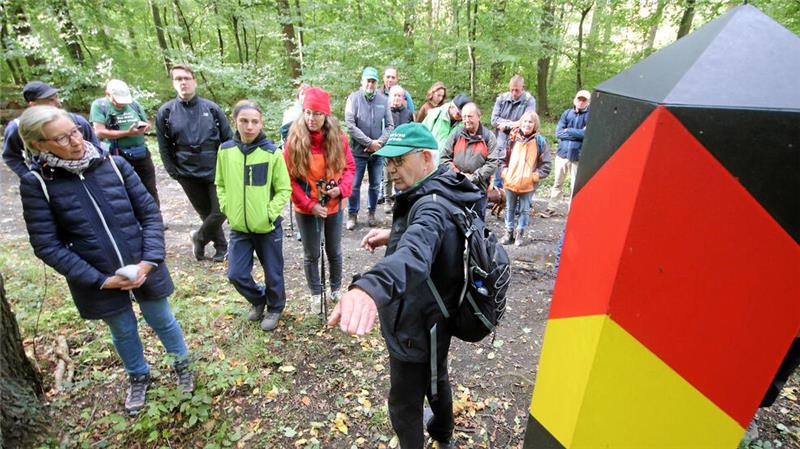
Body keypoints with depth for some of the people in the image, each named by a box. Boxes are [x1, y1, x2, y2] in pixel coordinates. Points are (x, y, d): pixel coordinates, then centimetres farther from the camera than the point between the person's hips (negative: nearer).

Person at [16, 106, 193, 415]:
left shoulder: (114, 164, -8)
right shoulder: (36, 183, -10)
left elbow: (150, 212, -5)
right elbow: (47, 245, -9)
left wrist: (149, 260, -15)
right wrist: (100, 280, -14)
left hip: (144, 267, 0)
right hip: (98, 279, 0)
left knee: (162, 321, 18)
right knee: (123, 331, 21)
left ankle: (182, 363, 45)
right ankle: (138, 377, 48)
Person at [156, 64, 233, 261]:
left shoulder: (211, 108, -1)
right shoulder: (165, 112, 1)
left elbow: (228, 139, 3)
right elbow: (164, 147, 6)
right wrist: (173, 172, 2)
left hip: (216, 171, -1)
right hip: (188, 174, 1)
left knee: (221, 211, -4)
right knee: (206, 212, 10)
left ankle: (199, 237, 24)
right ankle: (221, 246, 30)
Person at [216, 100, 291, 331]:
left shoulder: (272, 152, -11)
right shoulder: (225, 150, -1)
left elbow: (284, 189, -7)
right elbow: (220, 184, 11)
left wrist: (270, 213, -15)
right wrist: (227, 208, -1)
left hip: (268, 227, -3)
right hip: (238, 227, 3)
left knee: (273, 273, 11)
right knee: (236, 274, 7)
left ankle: (275, 308, 37)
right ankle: (258, 299, 37)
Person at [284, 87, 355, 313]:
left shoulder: (338, 138, -7)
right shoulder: (294, 140, -12)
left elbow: (349, 166, 2)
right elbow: (290, 178, -10)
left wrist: (342, 188, -17)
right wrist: (310, 204, -16)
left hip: (334, 206, 2)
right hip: (306, 209, -1)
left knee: (334, 251, 17)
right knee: (311, 254, 12)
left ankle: (336, 289, 39)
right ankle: (316, 293, 34)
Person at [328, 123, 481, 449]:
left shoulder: (431, 208, -32)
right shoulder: (443, 192, -1)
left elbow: (415, 253, -55)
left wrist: (369, 286, -74)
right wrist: (393, 235, 1)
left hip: (416, 330, -11)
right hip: (435, 318, 11)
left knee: (405, 404, 12)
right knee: (436, 379, 33)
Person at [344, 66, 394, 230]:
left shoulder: (383, 100, 2)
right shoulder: (354, 98, -5)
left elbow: (390, 125, 3)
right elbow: (350, 124, -12)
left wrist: (379, 142, -13)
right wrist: (369, 142, -16)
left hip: (378, 151, 2)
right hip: (358, 151, -2)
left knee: (375, 185, 12)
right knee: (354, 185, 6)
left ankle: (371, 213, 29)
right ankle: (352, 214, 22)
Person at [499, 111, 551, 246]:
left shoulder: (540, 141, -4)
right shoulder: (512, 138, -1)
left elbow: (546, 165, -1)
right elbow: (502, 158, 7)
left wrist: (534, 176, -10)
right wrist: (505, 173, -4)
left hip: (528, 184, -1)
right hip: (510, 182, 2)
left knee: (524, 210, 10)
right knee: (509, 208, 14)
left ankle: (520, 233, 24)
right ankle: (509, 232, 28)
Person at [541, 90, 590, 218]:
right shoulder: (567, 113, 5)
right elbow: (558, 132, -5)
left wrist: (568, 131, -10)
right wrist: (578, 134, -11)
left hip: (578, 156, -3)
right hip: (562, 153, 3)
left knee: (575, 186, 6)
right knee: (557, 183, 13)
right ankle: (551, 208, 25)